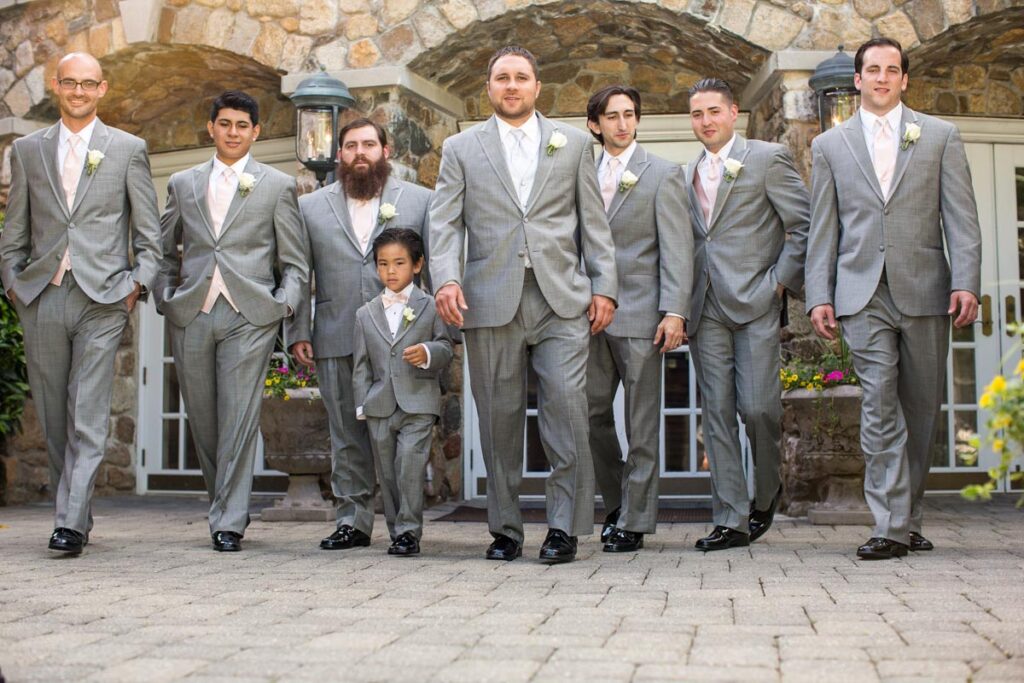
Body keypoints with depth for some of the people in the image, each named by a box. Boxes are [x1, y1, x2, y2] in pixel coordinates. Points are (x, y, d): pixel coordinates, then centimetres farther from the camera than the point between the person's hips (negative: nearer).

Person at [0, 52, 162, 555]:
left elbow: (148, 234, 7)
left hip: (102, 298, -3)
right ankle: (74, 510, 21)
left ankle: (71, 523, -11)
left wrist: (137, 284, -4)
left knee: (88, 416, -9)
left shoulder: (128, 149, 8)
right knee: (54, 417, 8)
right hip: (41, 300, 3)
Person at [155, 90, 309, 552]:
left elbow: (296, 263, 9)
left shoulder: (277, 186, 10)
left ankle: (229, 521, -4)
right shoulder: (183, 184, 16)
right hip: (190, 317, 3)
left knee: (239, 417, -9)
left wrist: (283, 306, -5)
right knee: (203, 419, 6)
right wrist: (165, 300, 6)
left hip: (249, 316, -3)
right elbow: (165, 251, 20)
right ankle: (226, 504, 24)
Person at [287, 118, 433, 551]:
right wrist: (297, 333, 4)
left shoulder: (420, 201, 9)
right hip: (335, 343, 2)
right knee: (347, 437, 5)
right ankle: (352, 521, 12)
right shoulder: (310, 207, 13)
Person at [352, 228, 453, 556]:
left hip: (418, 403, -3)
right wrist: (362, 405, 5)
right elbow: (361, 365, 11)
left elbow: (446, 348, 4)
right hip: (379, 405, 4)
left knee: (410, 465, -14)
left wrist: (428, 352, -18)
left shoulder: (430, 307, 3)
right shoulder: (366, 314, 11)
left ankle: (408, 531, -8)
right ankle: (397, 530, 17)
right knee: (388, 473, 8)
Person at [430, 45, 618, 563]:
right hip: (492, 302, 0)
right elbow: (444, 223, 4)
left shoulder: (573, 144, 14)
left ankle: (565, 529, -2)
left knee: (567, 412, -10)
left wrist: (604, 286, 3)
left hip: (562, 301, 0)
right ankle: (505, 530, 14)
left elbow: (594, 221, 11)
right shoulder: (461, 149, 13)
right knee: (499, 420, 4)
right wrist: (447, 278, -13)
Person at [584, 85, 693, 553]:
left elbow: (677, 249, -5)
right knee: (591, 412, 7)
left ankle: (634, 521, 7)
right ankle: (615, 501, 25)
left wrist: (675, 312, -15)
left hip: (640, 313, -4)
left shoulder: (663, 174, 1)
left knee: (641, 423, 0)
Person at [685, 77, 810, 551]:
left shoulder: (767, 159, 1)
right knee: (717, 413, 1)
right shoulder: (688, 174, 18)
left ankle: (767, 491, 20)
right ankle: (731, 519, 5)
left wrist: (780, 281, -8)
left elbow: (805, 226, -2)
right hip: (706, 311, 5)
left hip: (755, 304, -5)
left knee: (757, 407, -8)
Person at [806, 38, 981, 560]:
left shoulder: (940, 137, 11)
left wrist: (966, 283, -7)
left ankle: (908, 518, 18)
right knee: (880, 403, -11)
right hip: (863, 293, -1)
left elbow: (961, 218, 4)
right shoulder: (830, 145, 13)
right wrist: (819, 296, 1)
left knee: (921, 408, 5)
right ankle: (891, 525, -10)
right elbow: (823, 229, 10)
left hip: (924, 290, 1)